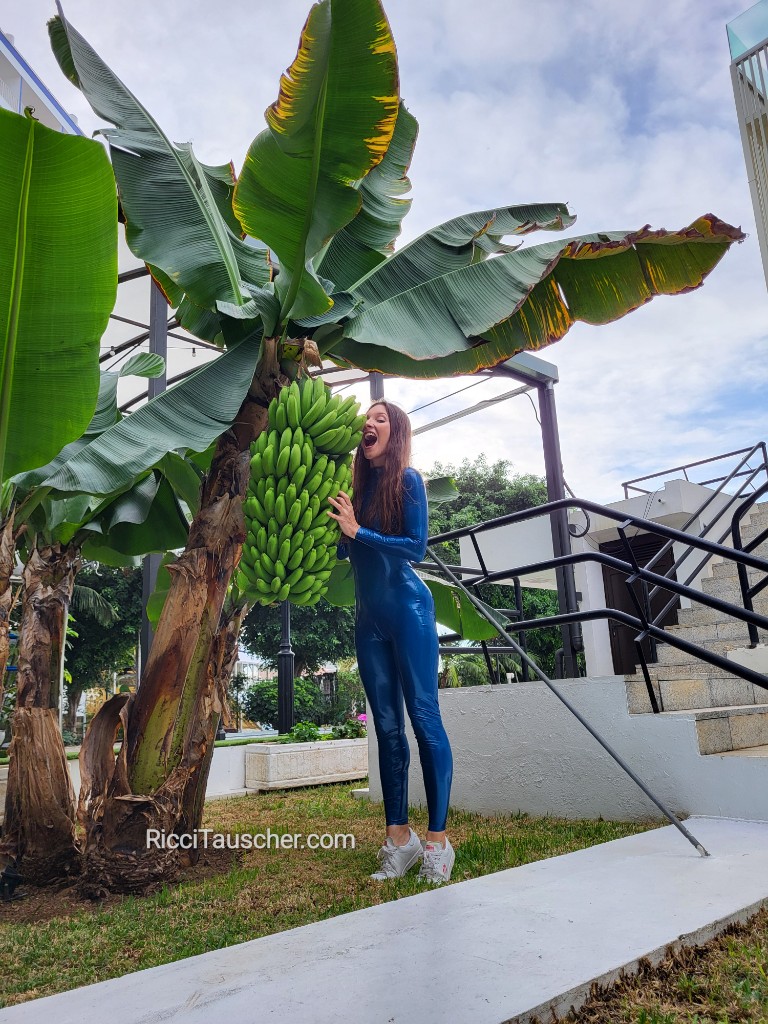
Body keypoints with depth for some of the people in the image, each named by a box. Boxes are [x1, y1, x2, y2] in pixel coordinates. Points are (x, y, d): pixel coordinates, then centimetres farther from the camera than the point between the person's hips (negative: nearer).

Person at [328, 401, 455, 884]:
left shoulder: (408, 480, -3)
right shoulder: (358, 485, 11)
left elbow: (416, 546, -13)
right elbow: (344, 549, 9)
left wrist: (357, 530, -18)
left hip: (408, 610, -6)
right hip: (369, 619, 6)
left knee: (424, 718, -4)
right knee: (387, 726, 8)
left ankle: (438, 839, 4)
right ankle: (400, 836, 16)